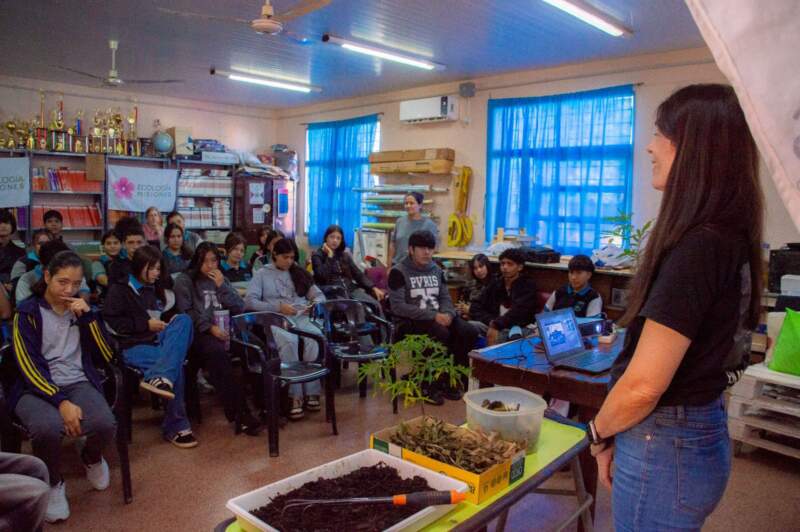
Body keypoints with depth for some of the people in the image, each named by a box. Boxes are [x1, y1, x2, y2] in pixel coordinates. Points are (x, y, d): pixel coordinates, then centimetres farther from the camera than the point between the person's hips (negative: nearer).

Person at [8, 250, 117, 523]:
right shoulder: (28, 312, 1)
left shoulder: (80, 308, 13)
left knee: (105, 424, -29)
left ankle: (91, 457, 10)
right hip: (36, 388, -2)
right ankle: (54, 484, -3)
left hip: (79, 383, 3)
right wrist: (61, 401, -23)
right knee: (48, 427, -37)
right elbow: (29, 366, -10)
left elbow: (106, 356, 4)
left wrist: (87, 316, -8)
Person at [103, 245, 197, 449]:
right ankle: (176, 427, -28)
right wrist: (146, 324, -11)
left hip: (157, 341, 6)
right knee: (175, 362, -33)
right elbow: (111, 322, -7)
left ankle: (159, 378, -43)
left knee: (183, 320, -27)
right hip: (133, 346, -5)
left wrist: (172, 324, 12)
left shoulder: (155, 290, 25)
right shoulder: (120, 289, 4)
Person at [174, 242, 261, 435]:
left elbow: (239, 308, 11)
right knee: (217, 351, -38)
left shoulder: (222, 280, 22)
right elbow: (186, 312, -4)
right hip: (198, 333, -4)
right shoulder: (184, 280, 10)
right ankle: (239, 413, -36)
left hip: (223, 330, 4)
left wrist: (222, 286, 0)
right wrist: (209, 327, -17)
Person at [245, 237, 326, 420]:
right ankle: (295, 396, -32)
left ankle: (311, 392, -28)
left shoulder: (299, 273, 23)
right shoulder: (262, 274, 13)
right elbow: (249, 301, -1)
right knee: (288, 341, -38)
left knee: (316, 337, -33)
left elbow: (319, 295, 22)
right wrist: (278, 307, -12)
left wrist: (315, 304, -3)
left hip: (301, 318, 3)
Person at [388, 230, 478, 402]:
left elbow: (445, 298, 15)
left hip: (438, 317, 7)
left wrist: (447, 314, -11)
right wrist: (433, 315, -21)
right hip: (410, 321, -6)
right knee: (442, 334, -34)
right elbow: (398, 306, -16)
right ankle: (431, 383, -15)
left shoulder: (436, 270, 14)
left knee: (469, 332, -17)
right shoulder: (399, 272, -7)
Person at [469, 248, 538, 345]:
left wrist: (496, 325, -22)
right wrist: (491, 322, -9)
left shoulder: (528, 286, 0)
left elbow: (518, 312, -15)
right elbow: (475, 308, 9)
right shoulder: (495, 284, 15)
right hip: (492, 326, 5)